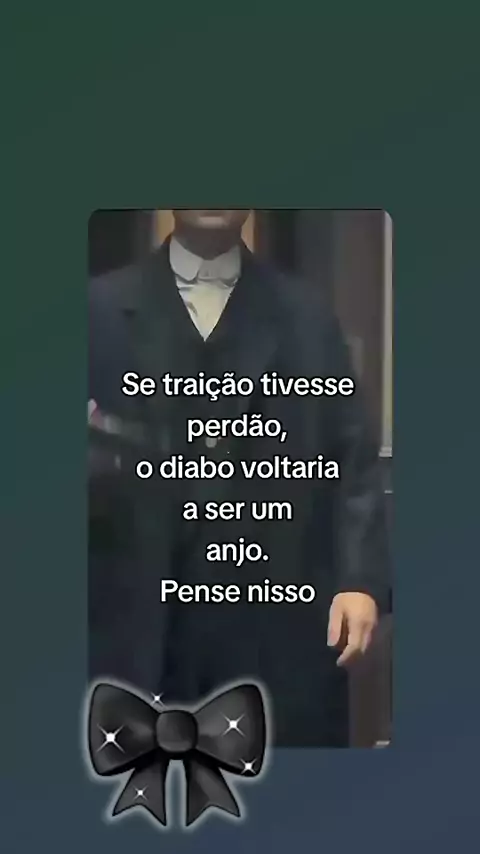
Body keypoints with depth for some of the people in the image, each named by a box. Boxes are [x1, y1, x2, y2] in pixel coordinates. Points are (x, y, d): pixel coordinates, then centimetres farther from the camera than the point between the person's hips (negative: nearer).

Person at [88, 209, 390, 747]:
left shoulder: (307, 314, 11)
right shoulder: (102, 307, 9)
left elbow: (353, 457, 6)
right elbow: (97, 452, 6)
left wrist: (360, 577, -6)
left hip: (280, 616, 1)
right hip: (140, 613, 0)